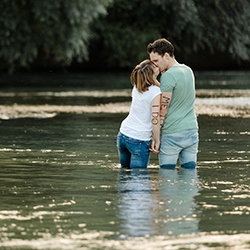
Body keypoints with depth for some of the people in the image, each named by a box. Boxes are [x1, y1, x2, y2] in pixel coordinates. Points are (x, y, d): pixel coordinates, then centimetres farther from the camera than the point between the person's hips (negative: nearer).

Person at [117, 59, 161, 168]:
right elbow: (155, 119, -21)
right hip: (140, 141, -7)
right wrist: (157, 141, -13)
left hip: (123, 135, 7)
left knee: (125, 169, 23)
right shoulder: (156, 93, -17)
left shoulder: (137, 88, 3)